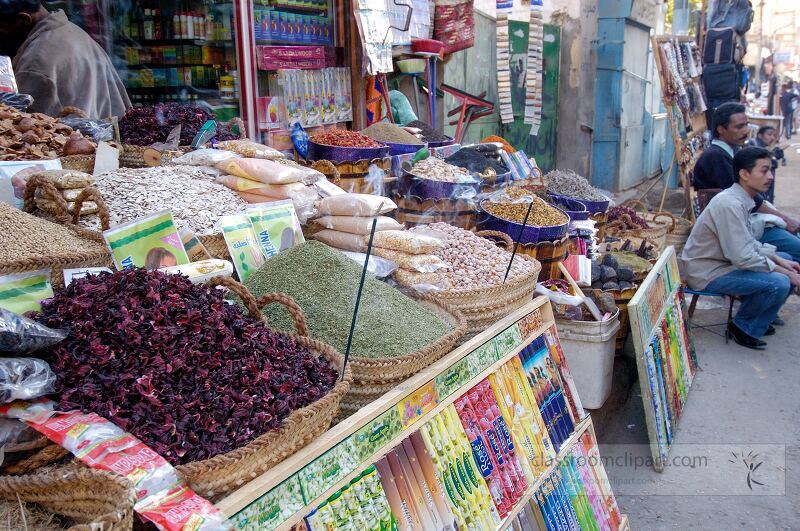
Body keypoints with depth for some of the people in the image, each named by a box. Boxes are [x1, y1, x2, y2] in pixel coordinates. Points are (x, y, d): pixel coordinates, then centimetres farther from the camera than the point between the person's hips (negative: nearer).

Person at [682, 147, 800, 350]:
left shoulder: (742, 200, 7)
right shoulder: (730, 204, -25)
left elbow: (749, 243, 16)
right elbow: (743, 258, -27)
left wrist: (780, 261, 3)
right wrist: (783, 272, -17)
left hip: (723, 261, 11)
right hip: (706, 273, -11)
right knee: (779, 283, -23)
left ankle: (762, 315, 25)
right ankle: (743, 329, -1)